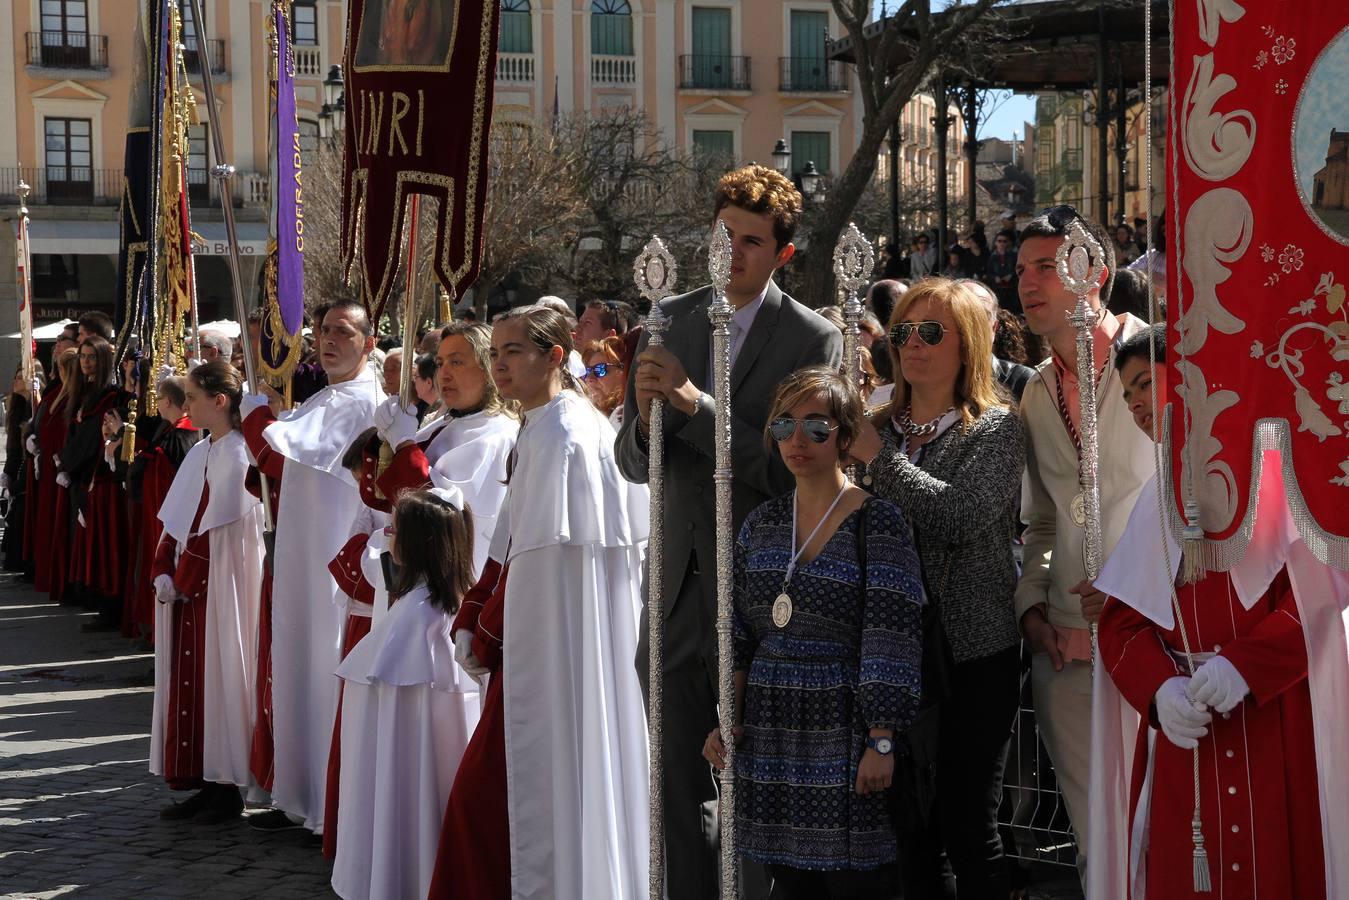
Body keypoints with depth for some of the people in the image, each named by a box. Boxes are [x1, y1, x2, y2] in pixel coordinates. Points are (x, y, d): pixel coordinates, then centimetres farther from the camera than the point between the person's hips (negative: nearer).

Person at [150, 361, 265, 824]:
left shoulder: (237, 455, -13)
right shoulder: (200, 454, 13)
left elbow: (215, 531, -16)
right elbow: (175, 521, 13)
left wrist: (182, 581, -11)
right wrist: (164, 573, 0)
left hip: (219, 587, -8)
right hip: (185, 588, 8)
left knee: (217, 678, -3)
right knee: (188, 681, 8)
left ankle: (227, 789, 5)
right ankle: (205, 784, 15)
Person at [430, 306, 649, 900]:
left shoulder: (560, 433, -16)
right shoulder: (539, 429, 14)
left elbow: (534, 556, -18)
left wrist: (488, 637, -9)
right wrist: (470, 622, 6)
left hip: (558, 645, -9)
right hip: (535, 642, 9)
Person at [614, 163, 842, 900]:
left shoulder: (814, 340, -8)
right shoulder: (668, 321, 6)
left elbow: (792, 467, -18)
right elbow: (633, 463, 6)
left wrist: (693, 405, -24)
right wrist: (646, 417, -16)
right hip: (678, 585, 4)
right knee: (681, 783, 12)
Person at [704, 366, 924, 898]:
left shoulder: (877, 522, -7)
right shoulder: (762, 524, 10)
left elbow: (890, 641, -11)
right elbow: (740, 634, 13)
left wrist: (881, 742, -15)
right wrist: (727, 721, 6)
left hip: (844, 732, -5)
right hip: (769, 733, 5)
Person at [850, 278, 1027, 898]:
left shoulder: (995, 428, -4)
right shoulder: (879, 429, 11)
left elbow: (961, 517, -21)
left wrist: (880, 458, -15)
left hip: (975, 652, -5)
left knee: (968, 825, -1)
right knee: (912, 825, 9)